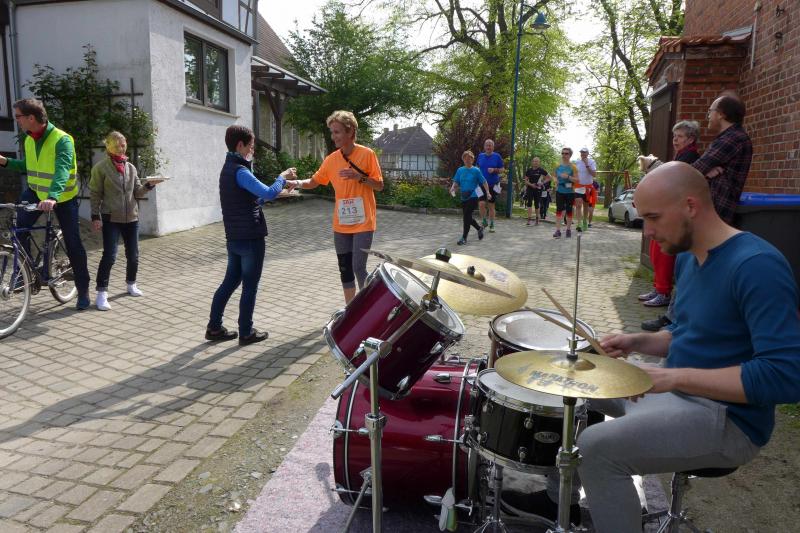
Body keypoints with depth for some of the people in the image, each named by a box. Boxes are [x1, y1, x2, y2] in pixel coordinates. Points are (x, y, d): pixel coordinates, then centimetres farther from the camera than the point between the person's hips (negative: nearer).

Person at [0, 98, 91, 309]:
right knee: (19, 229, -19)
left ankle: (83, 291, 12)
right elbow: (27, 166, 17)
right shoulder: (29, 139, 2)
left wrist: (52, 197, -49)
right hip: (35, 192, 6)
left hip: (62, 197, -5)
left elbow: (62, 170, -35)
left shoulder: (62, 139, -21)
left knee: (73, 245, 0)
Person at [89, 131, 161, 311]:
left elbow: (137, 192, 11)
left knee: (133, 255, 11)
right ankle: (102, 293, -3)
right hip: (111, 218, -5)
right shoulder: (100, 168, -3)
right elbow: (95, 194, -4)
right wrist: (95, 217, -10)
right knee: (109, 256, -11)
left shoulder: (131, 167, 10)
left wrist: (148, 185, -8)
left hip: (131, 217, 5)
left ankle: (131, 284, 32)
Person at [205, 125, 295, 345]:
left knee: (230, 281, 16)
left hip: (234, 238, 9)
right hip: (251, 238, -9)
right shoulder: (240, 171, -17)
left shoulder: (228, 169, 14)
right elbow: (268, 194, -26)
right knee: (250, 286, 2)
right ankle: (246, 332, 11)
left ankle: (214, 327, 21)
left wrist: (281, 186, 15)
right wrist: (282, 177, -8)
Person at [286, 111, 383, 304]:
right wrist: (297, 182, -8)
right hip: (341, 224, 5)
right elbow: (314, 181, 12)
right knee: (345, 269, 10)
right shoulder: (331, 159, 5)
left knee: (358, 268, -10)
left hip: (363, 223, -5)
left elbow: (379, 185, -6)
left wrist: (360, 177, -21)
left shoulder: (367, 154, -7)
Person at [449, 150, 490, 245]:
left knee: (466, 216, -14)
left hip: (473, 197, -5)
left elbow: (484, 182, -1)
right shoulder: (460, 170, 7)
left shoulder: (476, 170, -3)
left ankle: (464, 238, -7)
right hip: (463, 197, 5)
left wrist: (488, 192, -9)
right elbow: (456, 182, 8)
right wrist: (453, 187, -12)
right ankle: (479, 229, 38)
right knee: (467, 217, 12)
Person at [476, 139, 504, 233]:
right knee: (481, 204, -15)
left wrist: (494, 170, -16)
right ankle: (484, 221, 8)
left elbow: (502, 170, 2)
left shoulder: (497, 156, -1)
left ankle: (491, 225, 19)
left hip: (493, 185, -1)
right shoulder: (480, 156, 5)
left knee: (491, 206, 6)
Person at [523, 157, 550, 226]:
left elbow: (549, 178, 2)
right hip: (530, 188, 1)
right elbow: (526, 180, 6)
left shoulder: (541, 170, -2)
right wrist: (531, 184, -11)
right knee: (529, 203, -12)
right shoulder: (529, 170, 4)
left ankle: (537, 219, 21)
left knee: (537, 205, 7)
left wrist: (543, 182, -10)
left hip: (538, 189, -1)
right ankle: (529, 219, -15)